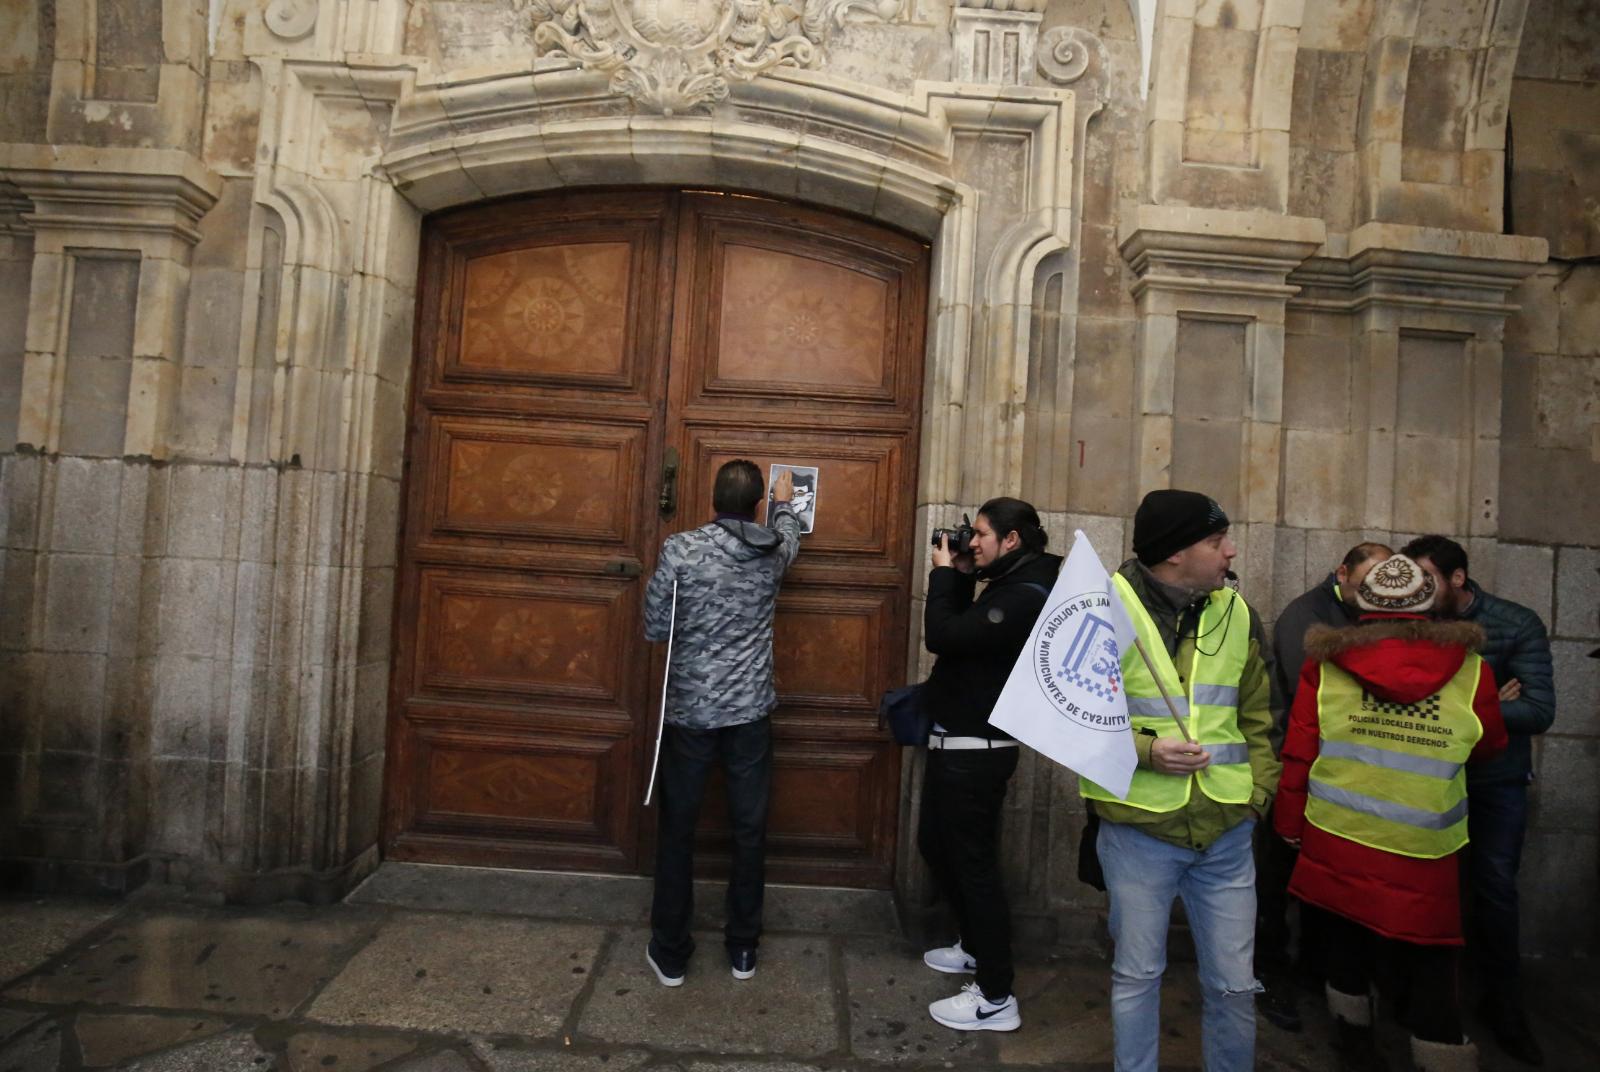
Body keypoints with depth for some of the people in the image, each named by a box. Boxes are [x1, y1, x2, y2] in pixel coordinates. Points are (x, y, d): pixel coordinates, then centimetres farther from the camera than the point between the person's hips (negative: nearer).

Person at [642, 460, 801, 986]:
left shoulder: (680, 549, -11)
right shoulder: (773, 553, -1)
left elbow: (654, 628, -6)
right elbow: (788, 535, 24)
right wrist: (785, 503, 44)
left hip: (689, 709, -1)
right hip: (750, 711, 2)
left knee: (678, 830, 12)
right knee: (749, 829, 13)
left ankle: (670, 953, 23)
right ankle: (743, 947, 26)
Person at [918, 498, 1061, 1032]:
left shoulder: (1025, 596, -21)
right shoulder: (1008, 587, 11)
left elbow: (942, 636, -26)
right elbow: (958, 633, 15)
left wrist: (943, 573, -13)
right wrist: (961, 577, 5)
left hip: (976, 751, -10)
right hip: (956, 743, 10)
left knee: (974, 864, 0)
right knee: (936, 846, 22)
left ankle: (995, 998, 14)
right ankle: (974, 945, 41)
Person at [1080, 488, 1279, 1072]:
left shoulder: (1237, 613, 3)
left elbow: (1256, 718, 13)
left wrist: (1258, 793, 2)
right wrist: (1142, 750, -19)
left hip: (1226, 833, 4)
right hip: (1137, 830, -3)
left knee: (1234, 982, 16)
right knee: (1137, 976, 15)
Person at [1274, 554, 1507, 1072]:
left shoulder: (1326, 665, -7)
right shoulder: (1469, 670, -7)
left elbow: (1298, 755, -4)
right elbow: (1490, 745, 11)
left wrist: (1290, 825, 7)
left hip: (1337, 839, 2)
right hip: (1424, 855, -1)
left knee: (1348, 938, 20)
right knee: (1429, 959, 10)